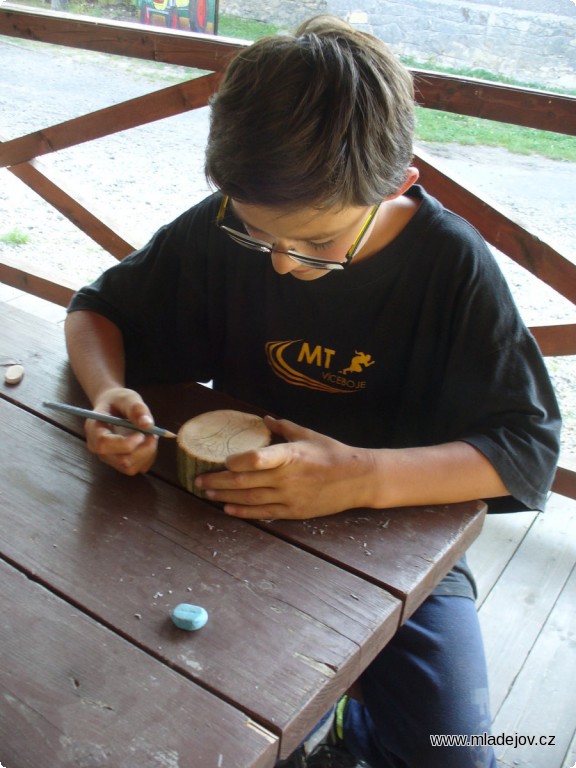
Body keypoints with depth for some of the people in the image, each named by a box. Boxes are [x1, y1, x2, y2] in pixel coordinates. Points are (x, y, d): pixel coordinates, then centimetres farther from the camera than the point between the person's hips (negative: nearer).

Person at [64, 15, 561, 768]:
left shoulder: (452, 265, -18)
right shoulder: (219, 230, -12)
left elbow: (529, 445, -17)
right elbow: (97, 310, 2)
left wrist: (364, 477, -33)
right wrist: (109, 393, -21)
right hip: (238, 519, 2)